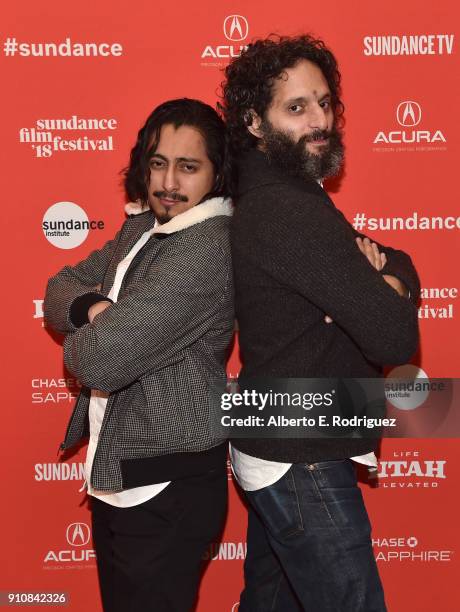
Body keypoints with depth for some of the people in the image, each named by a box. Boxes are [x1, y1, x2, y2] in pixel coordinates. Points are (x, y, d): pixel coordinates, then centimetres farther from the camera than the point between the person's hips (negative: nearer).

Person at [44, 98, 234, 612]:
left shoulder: (207, 247, -23)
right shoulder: (141, 226, 8)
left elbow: (101, 361, -29)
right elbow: (60, 290, 9)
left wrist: (81, 341, -5)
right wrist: (94, 307, -13)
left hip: (168, 487, -9)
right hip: (116, 473, 9)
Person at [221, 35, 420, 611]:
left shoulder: (266, 196, 9)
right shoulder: (289, 209, -22)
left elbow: (403, 266, 10)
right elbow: (394, 337, -27)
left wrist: (383, 269, -14)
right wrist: (389, 283, -5)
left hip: (273, 454, 10)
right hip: (303, 466, -10)